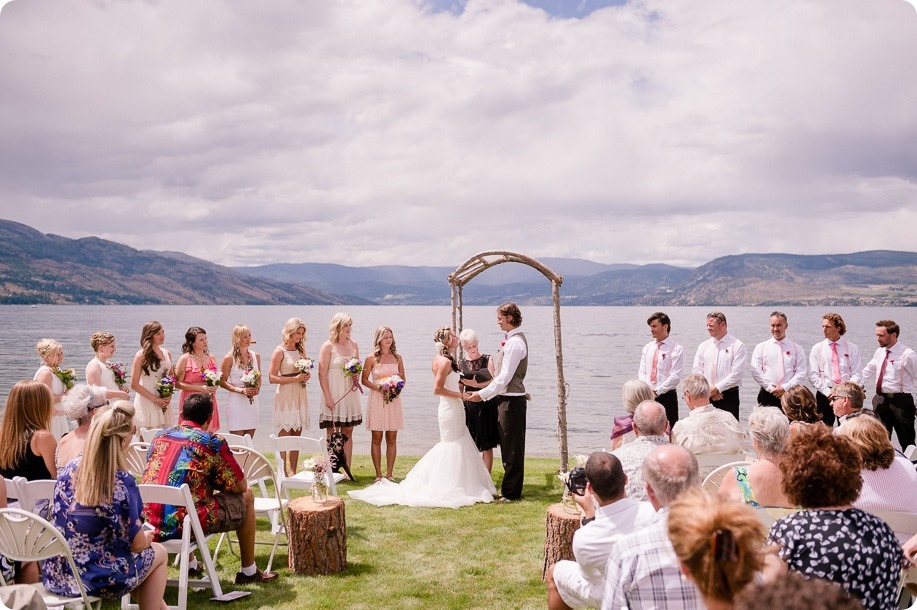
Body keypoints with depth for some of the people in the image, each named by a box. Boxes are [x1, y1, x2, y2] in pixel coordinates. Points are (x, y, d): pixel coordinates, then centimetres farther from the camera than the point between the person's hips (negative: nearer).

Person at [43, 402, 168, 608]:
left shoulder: (70, 469, -5)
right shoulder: (122, 482, -22)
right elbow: (137, 544, -13)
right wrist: (147, 536, 11)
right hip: (94, 579, -6)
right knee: (158, 552, 21)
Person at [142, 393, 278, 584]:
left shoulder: (161, 435, 11)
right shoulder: (213, 442, -5)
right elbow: (240, 486, 2)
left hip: (152, 524, 6)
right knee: (246, 496, 15)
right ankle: (248, 572, 23)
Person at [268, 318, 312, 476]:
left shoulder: (301, 350, 13)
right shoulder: (280, 351, -6)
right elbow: (272, 377, -11)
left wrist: (306, 376, 3)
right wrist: (295, 378, -16)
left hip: (300, 396, 6)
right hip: (285, 396, -6)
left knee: (296, 436, 6)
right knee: (285, 436, -6)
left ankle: (293, 473, 10)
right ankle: (285, 473, -3)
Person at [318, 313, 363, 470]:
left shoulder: (353, 344, 9)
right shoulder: (328, 346, -8)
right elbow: (322, 374, -11)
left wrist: (357, 378, -2)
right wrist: (328, 397, -16)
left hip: (350, 394, 5)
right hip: (333, 395, -5)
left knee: (348, 433, 8)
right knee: (332, 435, 1)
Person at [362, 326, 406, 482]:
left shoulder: (397, 357, 8)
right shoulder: (372, 358, -1)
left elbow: (403, 378, 15)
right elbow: (364, 379, 2)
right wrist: (378, 388, -13)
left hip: (394, 400, 3)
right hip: (377, 400, -3)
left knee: (392, 439, 4)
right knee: (376, 438, 1)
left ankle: (389, 473, 10)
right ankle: (378, 474, 7)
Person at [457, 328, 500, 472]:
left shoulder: (487, 359, 0)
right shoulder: (461, 363, 6)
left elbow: (494, 381, -8)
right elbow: (460, 388, 12)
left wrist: (477, 385, -17)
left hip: (487, 406, -2)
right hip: (469, 407, 2)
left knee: (487, 446, 2)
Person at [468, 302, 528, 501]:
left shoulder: (515, 343, -19)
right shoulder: (515, 339, 13)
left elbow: (505, 377, -22)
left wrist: (483, 394, -17)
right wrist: (486, 393, 19)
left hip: (511, 400, -11)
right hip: (508, 397, 11)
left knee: (512, 448, -1)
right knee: (509, 446, 17)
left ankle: (511, 492, 7)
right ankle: (510, 489, 27)